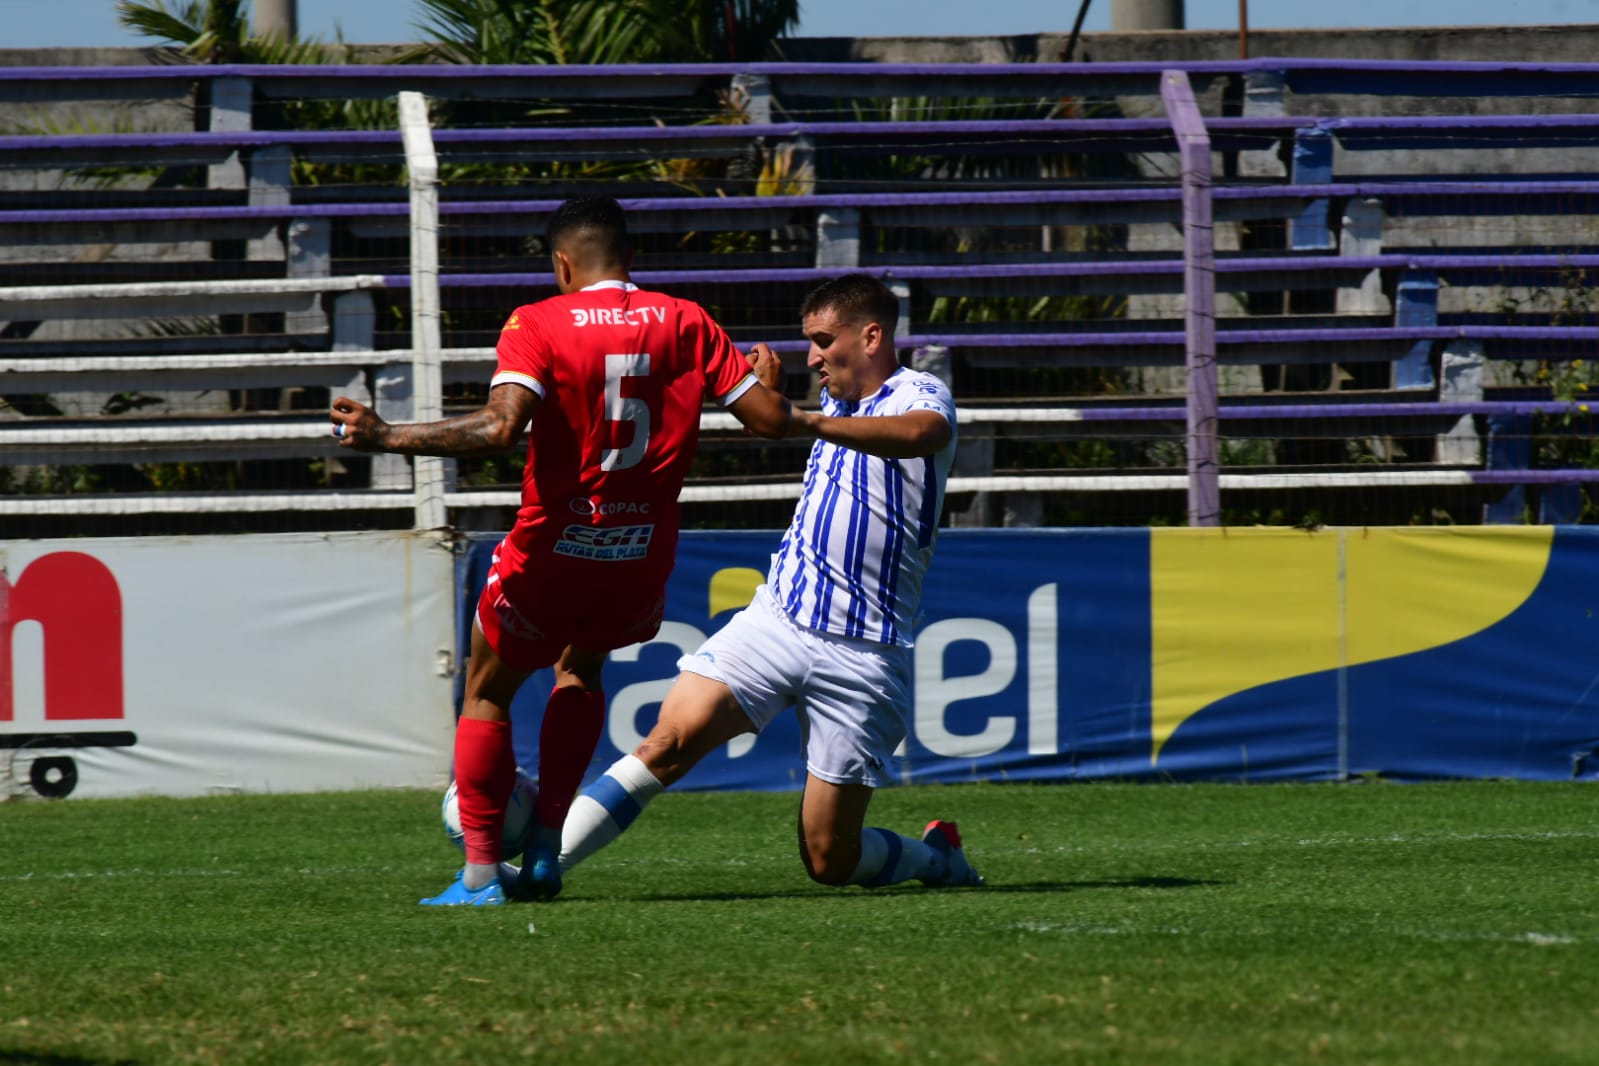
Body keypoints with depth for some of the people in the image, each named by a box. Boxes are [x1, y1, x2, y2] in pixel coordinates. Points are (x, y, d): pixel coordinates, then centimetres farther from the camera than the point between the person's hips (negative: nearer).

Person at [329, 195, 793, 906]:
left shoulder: (538, 324, -8)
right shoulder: (685, 323, 3)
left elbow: (500, 427, -24)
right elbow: (770, 418, 2)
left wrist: (386, 438, -21)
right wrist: (765, 383, 25)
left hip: (553, 551, -4)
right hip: (643, 556, 4)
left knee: (487, 692, 16)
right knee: (580, 665, 31)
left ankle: (481, 870, 7)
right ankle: (545, 847, 19)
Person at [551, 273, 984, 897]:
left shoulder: (920, 396, -6)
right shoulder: (838, 407, 16)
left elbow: (922, 433, -34)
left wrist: (809, 423, -45)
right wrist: (771, 396, 28)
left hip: (863, 652, -5)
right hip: (776, 619, 5)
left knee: (830, 861, -3)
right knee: (671, 739, -19)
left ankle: (938, 857, 27)